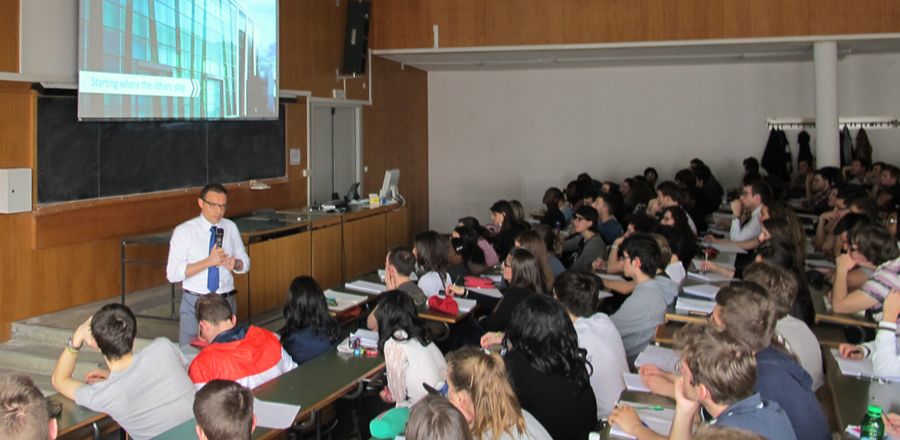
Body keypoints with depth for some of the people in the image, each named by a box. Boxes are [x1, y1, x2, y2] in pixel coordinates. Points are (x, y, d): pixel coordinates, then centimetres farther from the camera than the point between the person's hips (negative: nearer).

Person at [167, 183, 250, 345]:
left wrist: (235, 264, -12)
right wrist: (208, 262, -23)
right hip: (195, 303, -3)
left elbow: (245, 263, 12)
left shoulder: (231, 228, 4)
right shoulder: (184, 231, -8)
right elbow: (172, 274, -14)